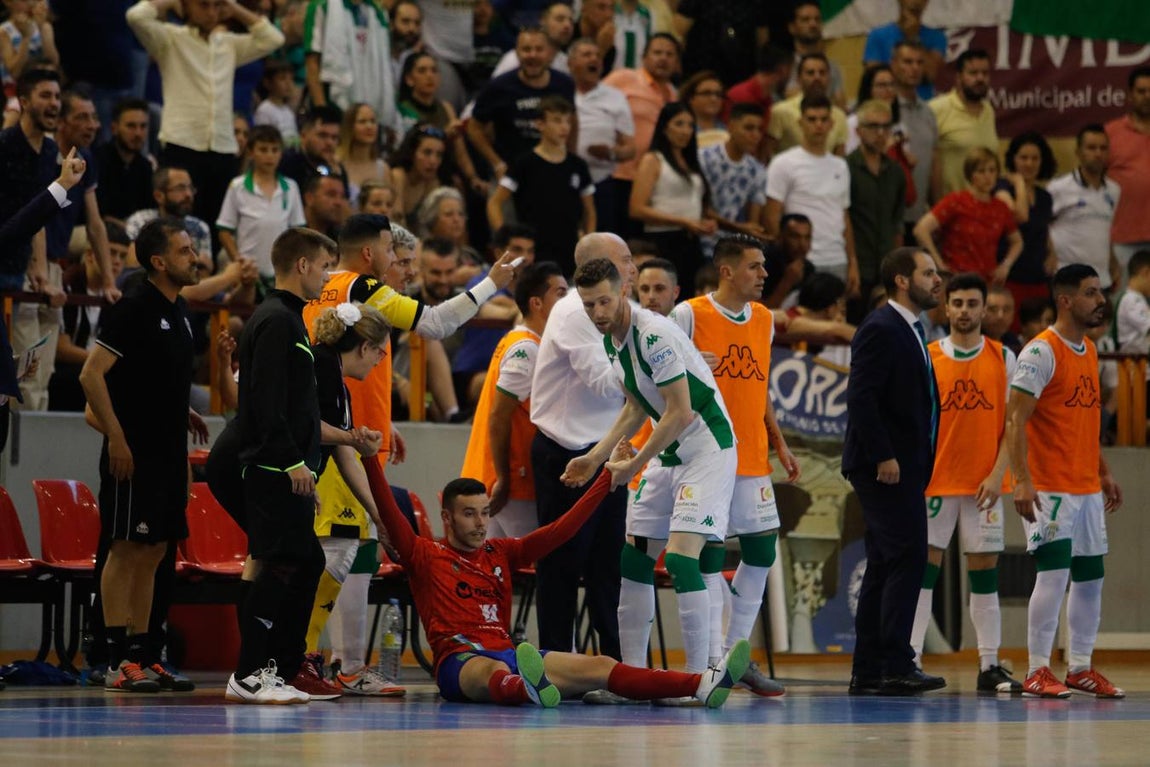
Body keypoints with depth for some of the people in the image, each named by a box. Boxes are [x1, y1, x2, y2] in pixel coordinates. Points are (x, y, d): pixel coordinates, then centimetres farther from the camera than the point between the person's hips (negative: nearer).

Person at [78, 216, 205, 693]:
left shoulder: (178, 312, 13)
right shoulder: (132, 310, -13)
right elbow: (91, 375, -17)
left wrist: (182, 412, 11)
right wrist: (116, 437, -20)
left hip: (167, 452, 9)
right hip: (134, 452, -9)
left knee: (152, 553, 10)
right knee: (126, 548, -7)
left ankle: (141, 655, 15)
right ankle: (118, 662, -5)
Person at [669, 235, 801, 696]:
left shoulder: (764, 320, 12)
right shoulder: (690, 315, -7)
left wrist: (779, 444, 16)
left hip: (752, 457, 7)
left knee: (762, 548, 5)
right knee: (709, 553, -6)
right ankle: (712, 661, -2)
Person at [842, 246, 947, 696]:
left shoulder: (910, 331, 19)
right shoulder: (881, 330, -12)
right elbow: (861, 397, -20)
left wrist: (918, 466, 17)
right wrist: (883, 456, -22)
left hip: (901, 468, 10)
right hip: (887, 468, -10)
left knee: (884, 567, 9)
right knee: (908, 557, -14)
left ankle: (868, 672, 11)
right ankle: (896, 666, -15)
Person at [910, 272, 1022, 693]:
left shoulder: (1003, 358, 4)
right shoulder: (926, 358, 3)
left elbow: (1013, 422, 2)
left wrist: (998, 473, -9)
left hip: (984, 484, 1)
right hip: (935, 480, -1)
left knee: (985, 572, 4)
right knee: (923, 566, -4)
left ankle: (989, 666, 7)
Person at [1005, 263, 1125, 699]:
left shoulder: (1089, 352, 14)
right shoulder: (1042, 352, -13)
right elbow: (1016, 419, -18)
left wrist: (1104, 473, 20)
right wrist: (1021, 480, -25)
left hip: (1087, 487, 9)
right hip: (1050, 486, -9)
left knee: (1090, 576, 9)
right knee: (1054, 573, -13)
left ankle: (1080, 669, 18)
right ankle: (1037, 672, -8)